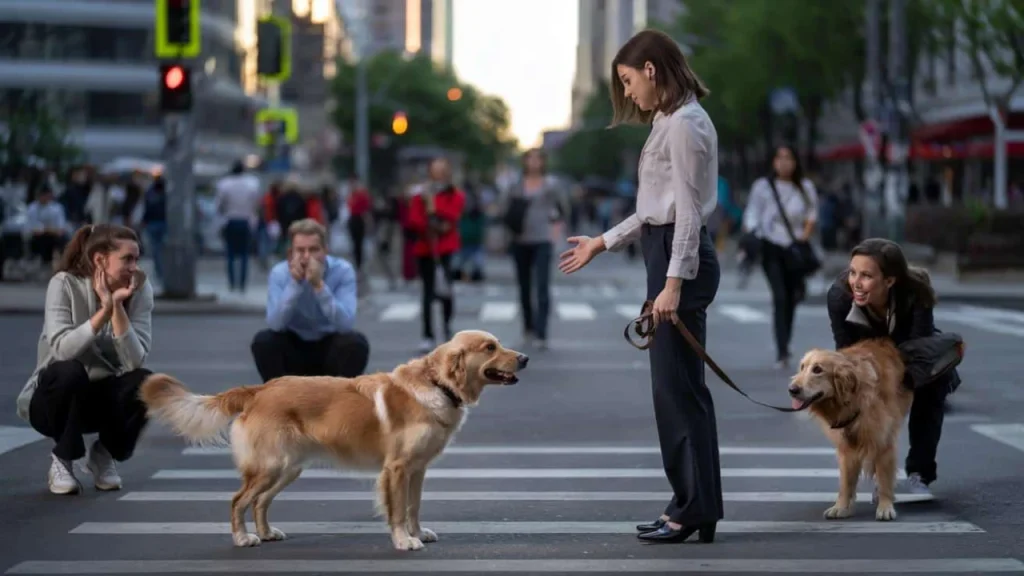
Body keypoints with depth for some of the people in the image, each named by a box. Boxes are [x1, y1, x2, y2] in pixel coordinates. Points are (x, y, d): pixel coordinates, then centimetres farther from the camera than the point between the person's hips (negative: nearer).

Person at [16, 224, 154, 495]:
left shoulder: (139, 289, -10)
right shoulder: (64, 284, -17)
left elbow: (134, 361, -21)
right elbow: (62, 349, -31)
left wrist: (117, 307, -29)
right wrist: (104, 310, -33)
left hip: (104, 396, 3)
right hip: (55, 397, -3)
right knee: (69, 372, -36)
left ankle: (103, 455, 0)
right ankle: (62, 459, -10)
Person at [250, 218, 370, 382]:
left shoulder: (342, 270, -18)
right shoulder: (280, 273, -15)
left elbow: (346, 324, -30)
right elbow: (276, 324, -27)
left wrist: (319, 285, -39)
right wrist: (294, 283, -35)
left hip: (330, 348, -1)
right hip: (295, 347, 1)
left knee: (355, 342, -30)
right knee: (263, 341, -27)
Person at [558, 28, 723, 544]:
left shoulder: (684, 124, -15)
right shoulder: (669, 122, 16)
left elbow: (688, 210, -20)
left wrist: (673, 282, -24)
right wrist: (602, 243, 25)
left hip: (681, 259, -10)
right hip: (667, 253, 10)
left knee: (679, 385, -5)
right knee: (676, 385, 11)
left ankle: (694, 510, 0)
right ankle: (692, 505, 15)